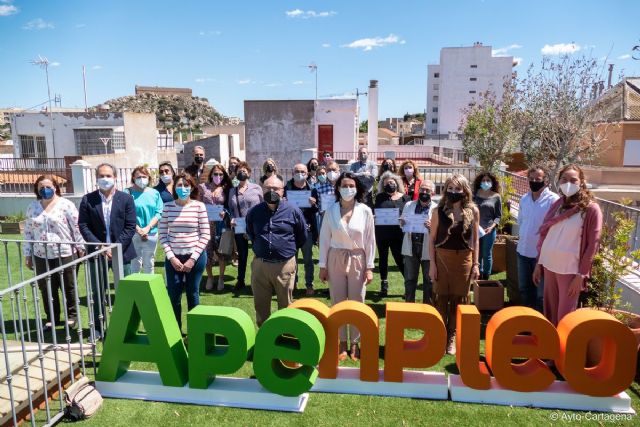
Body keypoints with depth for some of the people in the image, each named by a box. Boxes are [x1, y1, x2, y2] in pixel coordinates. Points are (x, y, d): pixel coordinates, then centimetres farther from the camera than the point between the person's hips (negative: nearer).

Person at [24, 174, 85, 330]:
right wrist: (28, 254, 11)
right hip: (41, 256, 4)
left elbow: (77, 227, -6)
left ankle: (71, 316, 22)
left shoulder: (66, 205, -6)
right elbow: (28, 231, 11)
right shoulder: (32, 207, 8)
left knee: (68, 287, 8)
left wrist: (80, 247, -8)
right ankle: (51, 318, 25)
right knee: (46, 289, 11)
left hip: (64, 254, -4)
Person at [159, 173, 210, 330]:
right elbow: (163, 234, 1)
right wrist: (171, 257, -8)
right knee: (173, 295, 5)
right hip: (173, 258, 1)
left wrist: (193, 259, -10)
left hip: (195, 256, -1)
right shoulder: (168, 207, 0)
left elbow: (205, 235, -5)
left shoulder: (199, 206, -6)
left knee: (193, 294, 11)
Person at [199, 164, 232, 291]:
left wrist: (225, 213, -12)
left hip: (221, 223, 0)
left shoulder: (226, 189, 3)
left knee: (222, 251, 5)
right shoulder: (203, 187, 2)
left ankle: (221, 277, 23)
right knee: (207, 251, 3)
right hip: (206, 223, 0)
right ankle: (209, 277, 23)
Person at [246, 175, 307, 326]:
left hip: (284, 265, -2)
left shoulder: (293, 211, -6)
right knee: (260, 305, 13)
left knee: (286, 306, 11)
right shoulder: (254, 212, 1)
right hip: (260, 264, 2)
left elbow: (302, 236, 9)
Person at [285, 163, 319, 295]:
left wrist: (314, 204, -18)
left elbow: (316, 210, 2)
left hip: (307, 228, 0)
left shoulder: (312, 189, 4)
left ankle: (309, 285, 16)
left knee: (308, 259, 7)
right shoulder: (286, 188, 3)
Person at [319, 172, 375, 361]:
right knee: (338, 302, 8)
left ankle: (355, 343, 22)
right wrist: (322, 265, 0)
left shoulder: (365, 211, -5)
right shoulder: (330, 211, -2)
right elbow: (324, 239, 1)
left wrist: (369, 267, -4)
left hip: (357, 260, -1)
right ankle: (342, 342, 22)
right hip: (336, 259, 1)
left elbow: (370, 240, -1)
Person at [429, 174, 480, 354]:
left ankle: (452, 338, 21)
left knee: (459, 299, 8)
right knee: (441, 297, 4)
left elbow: (475, 239, 7)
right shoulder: (439, 210, -2)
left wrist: (476, 264, 4)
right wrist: (432, 263, -4)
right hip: (442, 258, -1)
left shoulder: (473, 211, 1)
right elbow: (432, 238, 1)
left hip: (464, 259, 1)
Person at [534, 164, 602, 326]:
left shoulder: (591, 209, -7)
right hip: (549, 266, 5)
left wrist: (581, 274, -11)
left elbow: (592, 245, -8)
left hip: (570, 269, -5)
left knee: (565, 316, 2)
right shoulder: (556, 205, 7)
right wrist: (539, 263, 9)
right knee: (549, 312, 12)